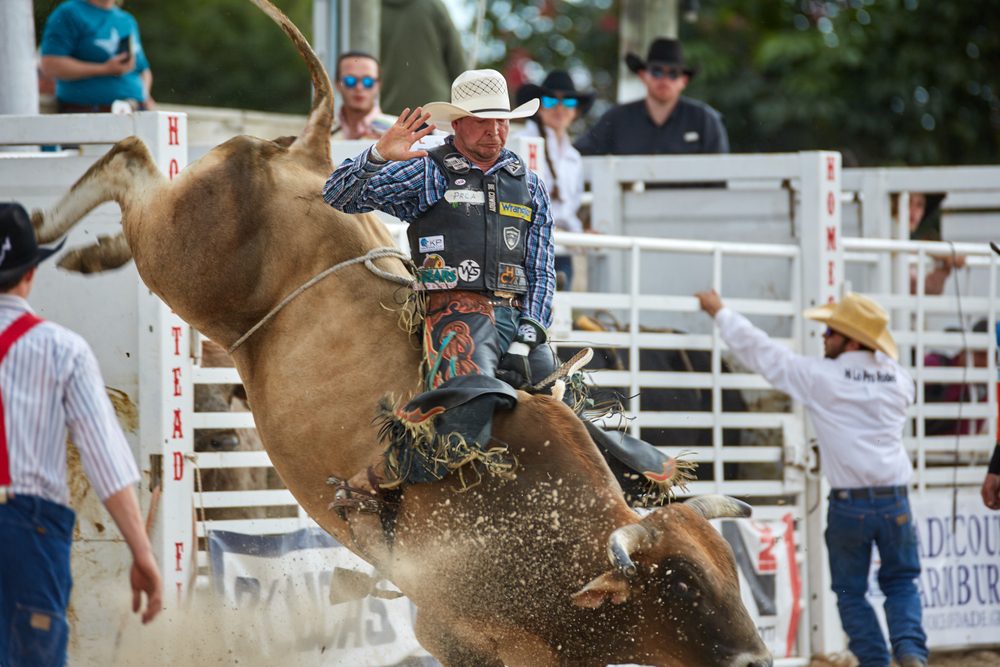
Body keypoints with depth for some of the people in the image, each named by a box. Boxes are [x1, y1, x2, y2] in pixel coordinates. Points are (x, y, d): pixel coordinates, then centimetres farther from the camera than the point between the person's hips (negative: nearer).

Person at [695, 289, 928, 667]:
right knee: (900, 582, 16)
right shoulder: (898, 379, 3)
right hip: (895, 502, 3)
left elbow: (760, 352, -1)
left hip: (849, 504, -3)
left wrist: (720, 313, 12)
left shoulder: (820, 378, -9)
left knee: (851, 592, 12)